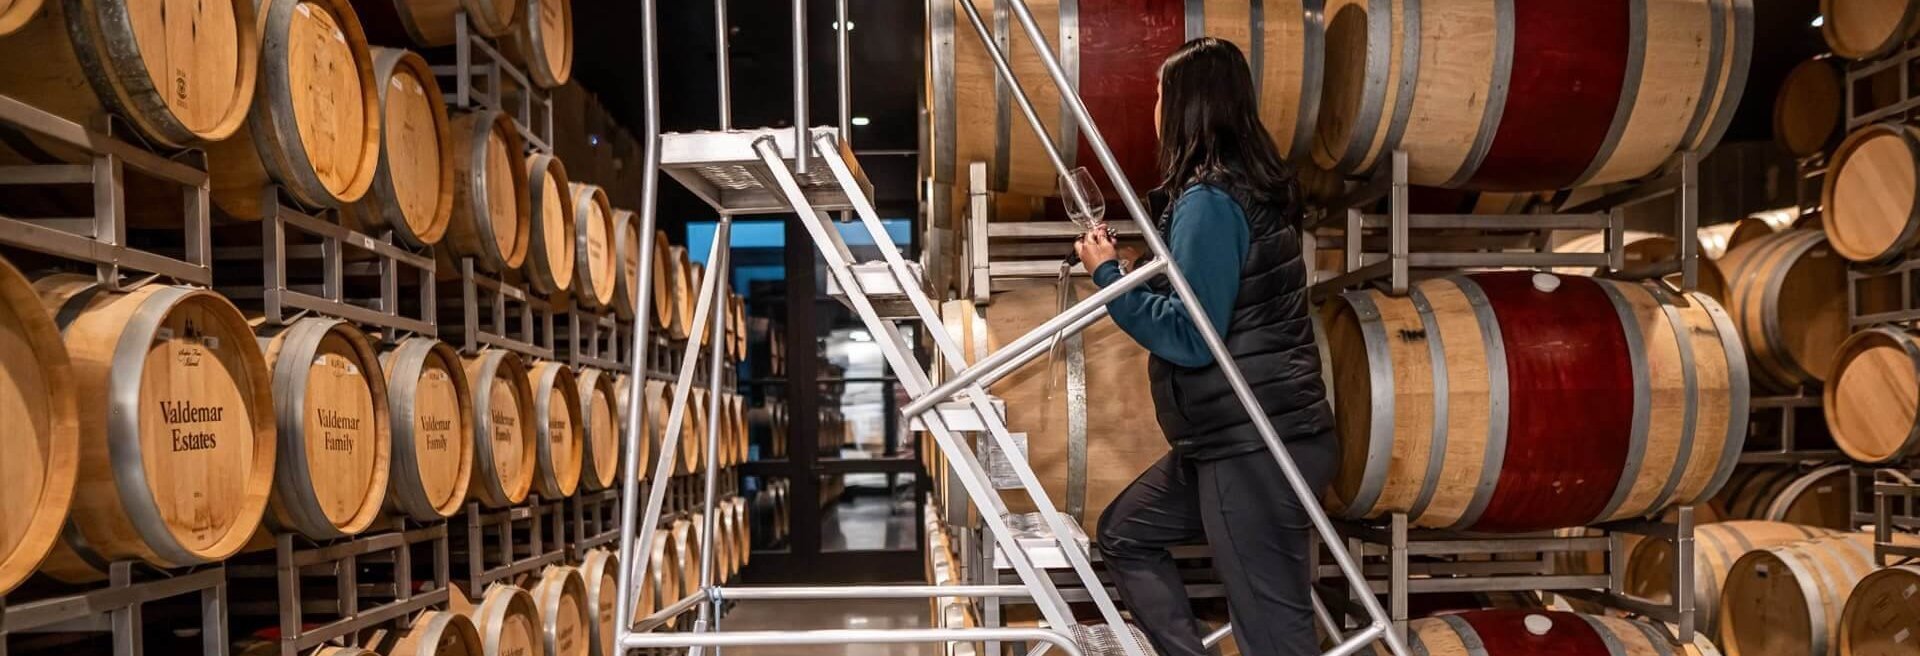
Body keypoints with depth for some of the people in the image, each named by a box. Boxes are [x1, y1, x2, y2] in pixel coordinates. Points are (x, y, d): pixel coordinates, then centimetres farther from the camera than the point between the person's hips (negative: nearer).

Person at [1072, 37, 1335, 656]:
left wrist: (1108, 272, -10)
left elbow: (1189, 337, -20)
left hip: (1253, 445, -10)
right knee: (1125, 532, 21)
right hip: (1233, 438, 10)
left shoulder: (1208, 200, -17)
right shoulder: (1253, 185, 12)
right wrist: (1124, 272, 16)